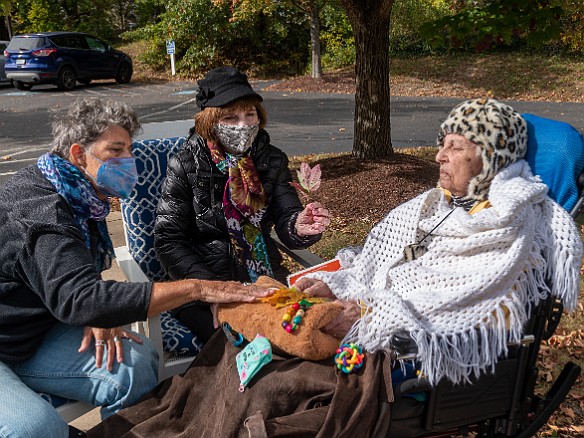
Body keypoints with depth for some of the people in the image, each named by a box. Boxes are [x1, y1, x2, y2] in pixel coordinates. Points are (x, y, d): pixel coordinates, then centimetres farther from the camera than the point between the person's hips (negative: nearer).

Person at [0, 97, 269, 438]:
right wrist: (197, 288, -41)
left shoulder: (77, 199, 2)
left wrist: (100, 314, -15)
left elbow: (78, 281, 9)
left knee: (135, 363, -14)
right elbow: (77, 298, -39)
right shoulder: (43, 211, -27)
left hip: (31, 330, 8)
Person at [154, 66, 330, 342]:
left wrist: (299, 228, -29)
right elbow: (168, 240, -8)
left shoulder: (272, 160, 4)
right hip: (202, 280, -4)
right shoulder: (186, 165, -7)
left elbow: (285, 219, -4)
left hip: (265, 275, 4)